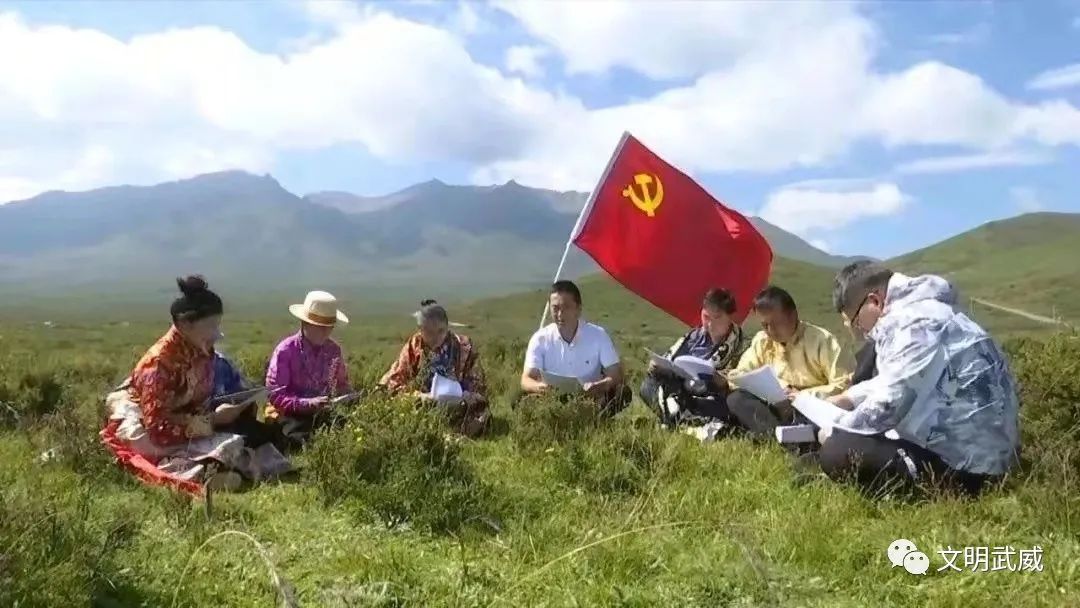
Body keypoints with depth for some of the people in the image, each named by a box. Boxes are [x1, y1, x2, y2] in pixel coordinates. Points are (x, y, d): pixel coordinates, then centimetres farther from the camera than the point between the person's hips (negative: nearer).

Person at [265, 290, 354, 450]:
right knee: (306, 443, -32)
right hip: (289, 414, -4)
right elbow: (275, 396, -14)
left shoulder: (333, 350, 3)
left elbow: (342, 384, 18)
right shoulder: (285, 350, -12)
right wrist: (308, 403, -25)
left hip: (322, 413, 4)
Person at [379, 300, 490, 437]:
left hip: (456, 407, -1)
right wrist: (419, 396, -20)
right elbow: (394, 383, -2)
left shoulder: (464, 347, -3)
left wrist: (467, 396, -20)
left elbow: (478, 386, 2)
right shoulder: (413, 346, -2)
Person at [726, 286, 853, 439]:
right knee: (736, 399, -24)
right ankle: (775, 432, -44)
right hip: (776, 407, 5)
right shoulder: (762, 341, 7)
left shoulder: (821, 340, -8)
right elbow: (737, 376, 5)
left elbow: (845, 384, -14)